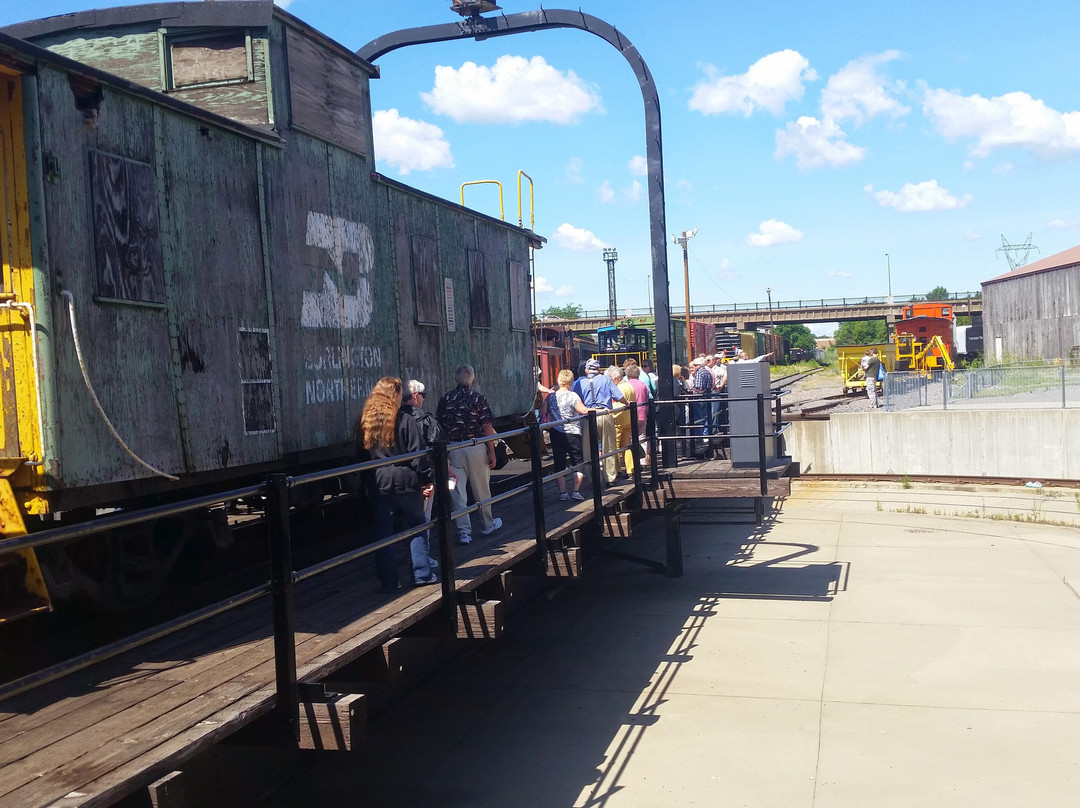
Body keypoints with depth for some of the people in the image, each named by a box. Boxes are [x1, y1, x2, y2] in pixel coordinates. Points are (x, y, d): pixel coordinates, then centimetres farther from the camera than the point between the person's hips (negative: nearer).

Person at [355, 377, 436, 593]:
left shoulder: (364, 422, 5)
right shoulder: (405, 421, -9)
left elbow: (361, 456, 9)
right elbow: (419, 455, -11)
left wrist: (368, 482, 16)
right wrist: (428, 479, -5)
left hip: (377, 486, 3)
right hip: (405, 483, -3)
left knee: (383, 533, 7)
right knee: (417, 527, 12)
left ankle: (389, 582, 8)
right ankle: (422, 573, 11)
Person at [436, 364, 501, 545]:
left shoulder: (445, 400, 1)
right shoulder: (478, 399, -6)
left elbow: (438, 428, 5)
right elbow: (487, 428, -8)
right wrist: (492, 452, -3)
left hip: (453, 449, 1)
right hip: (476, 448, -1)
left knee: (457, 491, 3)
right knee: (482, 490, 14)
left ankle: (464, 532, 0)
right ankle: (487, 525, 29)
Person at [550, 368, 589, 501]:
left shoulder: (551, 396, 3)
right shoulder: (572, 396, -12)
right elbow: (584, 411, -18)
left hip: (556, 434, 4)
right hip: (572, 433, -4)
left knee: (559, 464, 8)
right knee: (578, 462, 8)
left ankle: (562, 492, 7)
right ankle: (576, 491, 4)